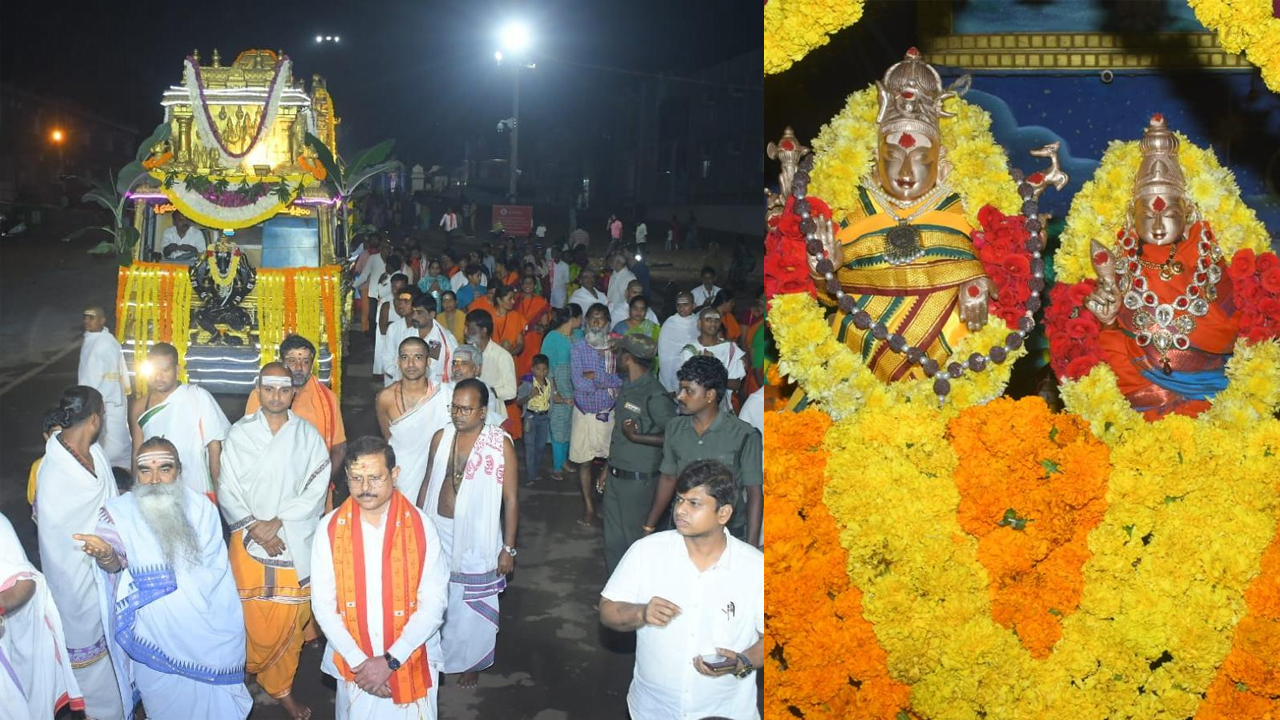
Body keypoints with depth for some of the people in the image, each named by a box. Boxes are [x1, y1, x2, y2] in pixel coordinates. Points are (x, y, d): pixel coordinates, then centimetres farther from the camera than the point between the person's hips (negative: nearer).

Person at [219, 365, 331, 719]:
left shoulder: (308, 434, 1)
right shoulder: (239, 433, 0)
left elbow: (316, 490, -5)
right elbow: (228, 491, -2)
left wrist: (277, 522, -14)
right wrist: (255, 529, -13)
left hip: (294, 541, 1)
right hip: (249, 541, 0)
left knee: (290, 621, 6)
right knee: (253, 620, 3)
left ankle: (282, 687, 23)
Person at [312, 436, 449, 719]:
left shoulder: (420, 526, -10)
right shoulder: (330, 528, -7)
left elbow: (434, 603, -11)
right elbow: (323, 603, -6)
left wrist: (390, 660, -17)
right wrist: (358, 661, -13)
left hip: (410, 660, -1)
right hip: (353, 662, 1)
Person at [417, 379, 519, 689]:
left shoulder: (500, 444, -15)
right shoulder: (441, 437, -2)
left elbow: (510, 499, -11)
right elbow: (428, 484, 8)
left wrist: (508, 548, -10)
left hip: (476, 538, -3)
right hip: (438, 531, 3)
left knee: (473, 605, 12)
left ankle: (471, 662, 34)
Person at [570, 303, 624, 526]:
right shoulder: (578, 348, -5)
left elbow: (623, 378, -12)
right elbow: (579, 383, -14)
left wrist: (597, 377, -17)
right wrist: (609, 382, -11)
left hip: (610, 412, 0)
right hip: (585, 412, 0)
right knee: (584, 463, 5)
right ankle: (589, 508, 17)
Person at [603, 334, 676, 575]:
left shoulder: (654, 395, -21)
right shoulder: (627, 386, 6)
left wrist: (636, 437, -22)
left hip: (638, 479, -8)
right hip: (616, 474, 8)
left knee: (634, 537, 5)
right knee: (613, 537, 18)